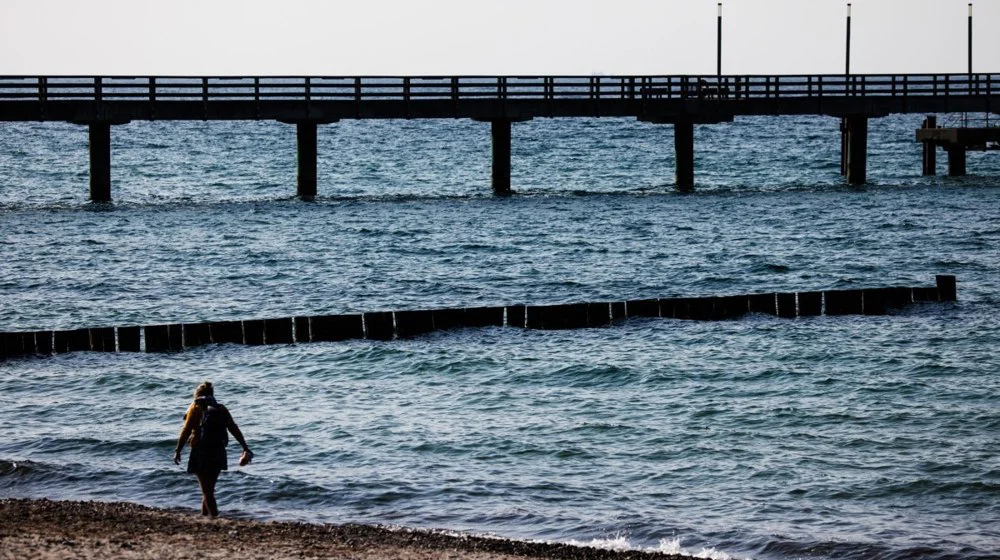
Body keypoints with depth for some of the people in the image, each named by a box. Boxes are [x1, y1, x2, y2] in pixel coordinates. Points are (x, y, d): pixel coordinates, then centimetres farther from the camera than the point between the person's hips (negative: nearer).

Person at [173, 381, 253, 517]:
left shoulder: (196, 408, -4)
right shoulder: (221, 409, 8)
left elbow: (186, 431, -10)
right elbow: (235, 430, 6)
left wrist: (178, 451, -7)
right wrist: (246, 449, 8)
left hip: (201, 453, -5)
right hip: (218, 453, 5)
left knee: (207, 491, -3)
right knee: (209, 489, 19)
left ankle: (215, 517, -12)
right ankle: (204, 516, 27)